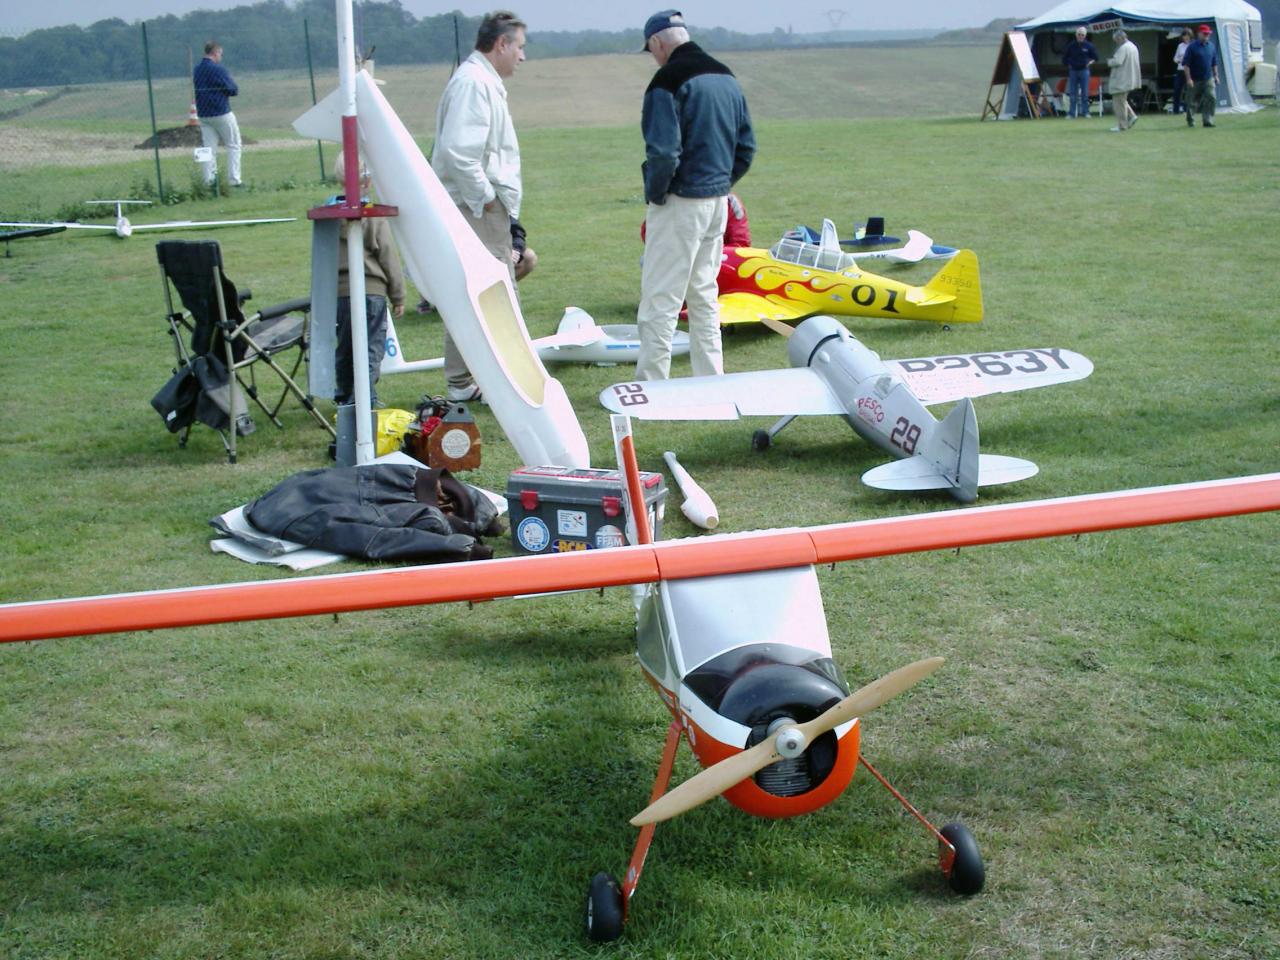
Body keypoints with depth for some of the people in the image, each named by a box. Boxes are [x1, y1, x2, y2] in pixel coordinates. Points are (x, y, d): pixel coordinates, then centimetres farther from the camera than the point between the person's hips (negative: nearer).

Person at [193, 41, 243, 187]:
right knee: (233, 145, 5)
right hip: (221, 113, -6)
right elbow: (233, 90, -12)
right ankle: (234, 179, 0)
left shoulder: (196, 70, 9)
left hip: (203, 114, 6)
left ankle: (209, 180, 1)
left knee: (209, 148, 7)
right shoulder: (218, 69, -14)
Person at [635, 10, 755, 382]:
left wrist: (654, 194, -8)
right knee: (704, 295, 18)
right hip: (717, 201, 8)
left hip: (680, 203, -8)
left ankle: (651, 385, 0)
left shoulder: (669, 80, -15)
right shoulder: (727, 79, 11)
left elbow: (663, 152, -22)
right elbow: (747, 146, 15)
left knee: (660, 299, -3)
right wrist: (722, 183, 16)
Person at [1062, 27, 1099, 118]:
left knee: (1085, 93, 0)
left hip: (1084, 71, -1)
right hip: (1073, 71, 1)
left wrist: (1089, 63, 0)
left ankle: (1085, 112, 5)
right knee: (1073, 94, 2)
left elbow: (1095, 58, 12)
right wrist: (1068, 65, 5)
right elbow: (1065, 58, 14)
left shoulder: (1088, 46, 1)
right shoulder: (1071, 46, 3)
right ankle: (1072, 113, 4)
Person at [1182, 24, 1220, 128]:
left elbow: (1214, 63, 18)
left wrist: (1215, 75, 15)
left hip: (1208, 79, 4)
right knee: (1192, 101, 5)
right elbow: (1186, 64, -11)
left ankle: (1208, 120, -10)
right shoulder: (1192, 47, -8)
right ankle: (1190, 121, 20)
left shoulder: (1212, 46, 9)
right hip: (1195, 80, -4)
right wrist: (1189, 79, -16)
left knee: (1211, 98, -11)